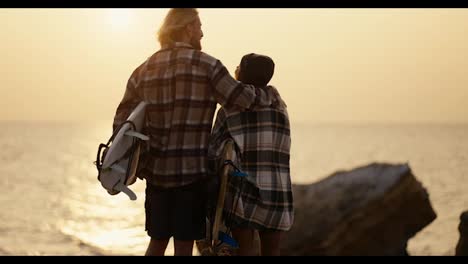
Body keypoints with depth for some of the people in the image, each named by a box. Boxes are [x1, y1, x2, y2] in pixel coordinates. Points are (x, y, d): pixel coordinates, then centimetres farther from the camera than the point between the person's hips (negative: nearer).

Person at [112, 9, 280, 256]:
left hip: (157, 171, 5)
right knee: (184, 246, 2)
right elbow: (241, 97, -10)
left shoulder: (143, 71, 9)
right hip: (191, 171, -5)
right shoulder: (204, 64, -7)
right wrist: (269, 97, 10)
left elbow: (122, 123, 6)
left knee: (157, 242, 16)